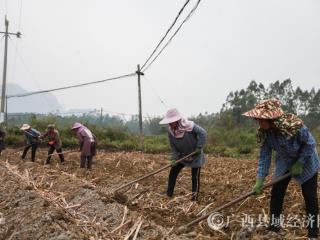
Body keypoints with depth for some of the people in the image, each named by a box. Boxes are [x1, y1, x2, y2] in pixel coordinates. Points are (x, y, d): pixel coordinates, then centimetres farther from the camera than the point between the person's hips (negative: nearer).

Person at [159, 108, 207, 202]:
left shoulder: (189, 126, -29)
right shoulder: (170, 131, -13)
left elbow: (203, 133, -24)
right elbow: (173, 147, -6)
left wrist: (199, 148, -24)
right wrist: (174, 158, -18)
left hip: (196, 156, -5)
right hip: (182, 156, 5)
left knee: (195, 177, 0)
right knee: (173, 172, 4)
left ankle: (194, 198, 11)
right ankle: (168, 194, 18)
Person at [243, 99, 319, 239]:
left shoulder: (294, 125, -36)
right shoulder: (265, 133, -21)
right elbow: (264, 157, -16)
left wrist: (299, 164, -21)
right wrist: (259, 181, -20)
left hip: (306, 161, -4)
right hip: (284, 162, 4)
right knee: (276, 193, -1)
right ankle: (273, 228, 13)